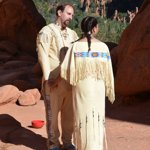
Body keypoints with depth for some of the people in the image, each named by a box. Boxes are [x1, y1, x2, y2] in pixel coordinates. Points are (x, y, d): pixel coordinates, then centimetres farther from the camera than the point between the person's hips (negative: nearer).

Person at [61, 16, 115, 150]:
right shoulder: (103, 46, -6)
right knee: (97, 117, 12)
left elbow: (66, 68, -11)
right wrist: (110, 91, 8)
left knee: (83, 117, 7)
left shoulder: (76, 46, -10)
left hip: (81, 87, -1)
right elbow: (108, 71, -3)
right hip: (98, 88, 1)